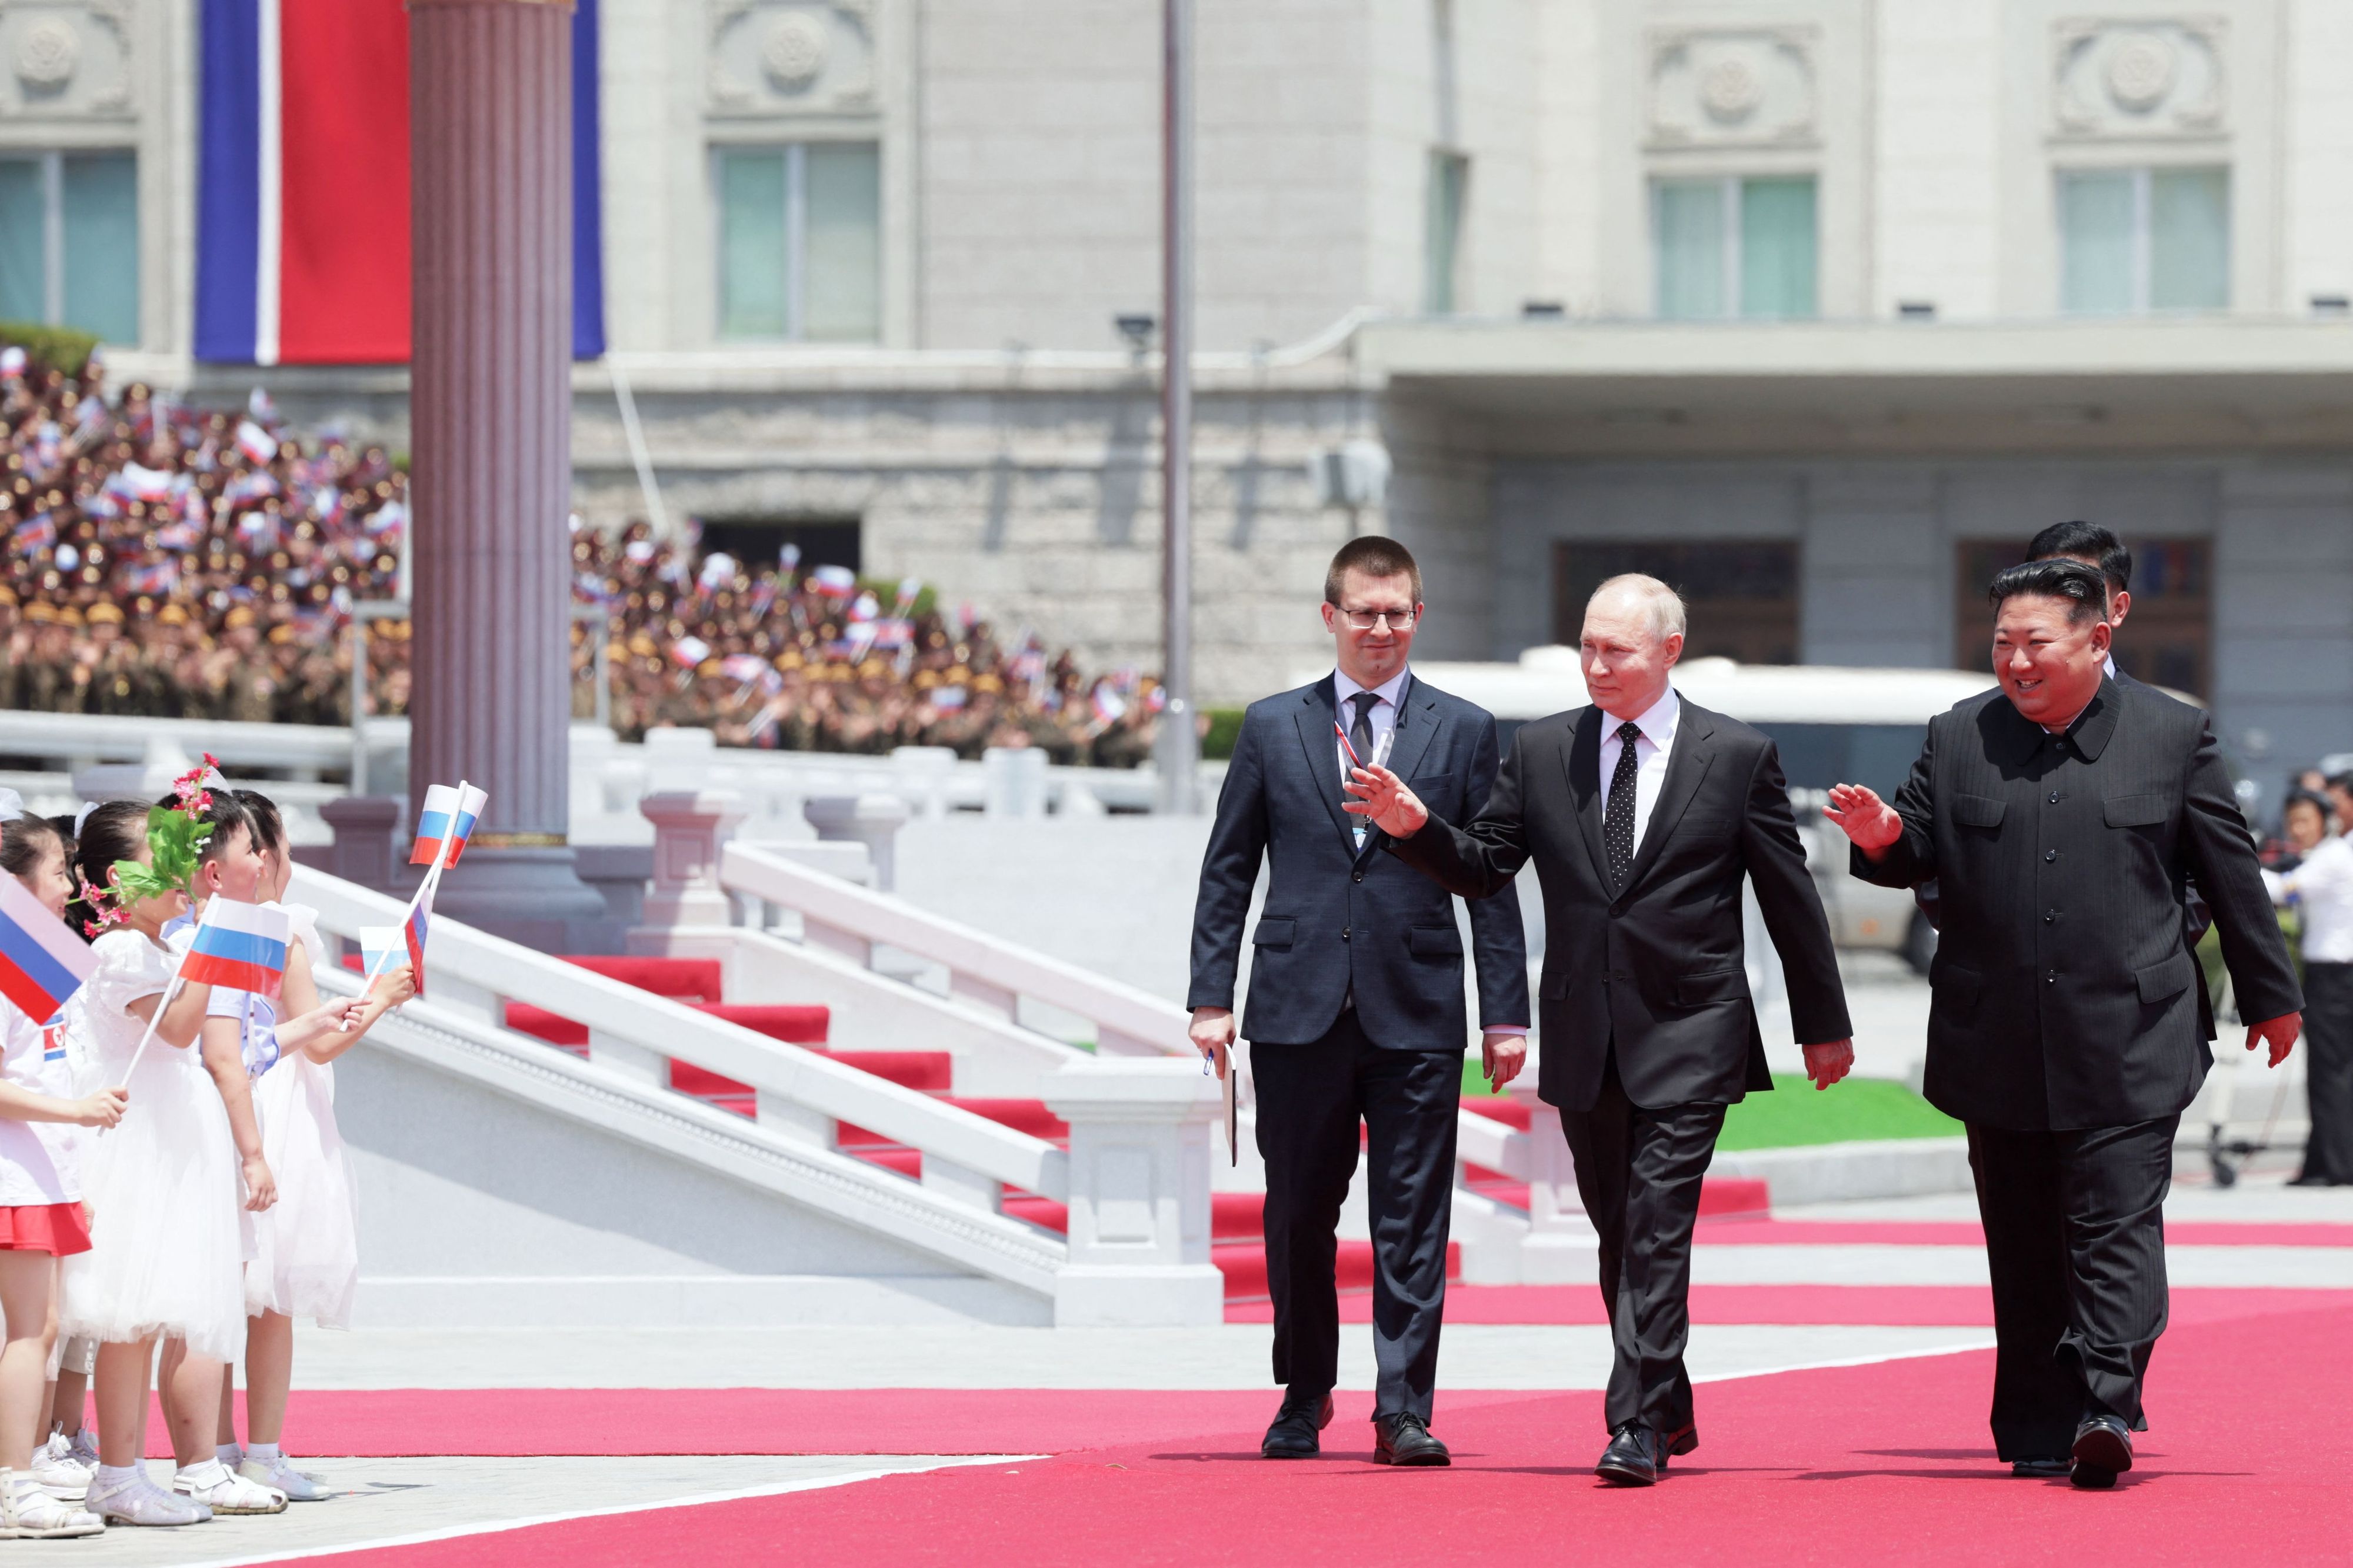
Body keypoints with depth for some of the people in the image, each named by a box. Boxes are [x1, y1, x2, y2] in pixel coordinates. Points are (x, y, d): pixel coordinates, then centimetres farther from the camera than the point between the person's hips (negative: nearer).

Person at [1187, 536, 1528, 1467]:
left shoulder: (1464, 732, 6)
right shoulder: (1273, 728, 8)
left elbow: (1492, 880, 6)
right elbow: (1228, 872, 10)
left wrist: (1504, 1012, 0)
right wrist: (1211, 997, 2)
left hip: (1416, 1010, -1)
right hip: (1299, 1007, 1)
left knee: (1412, 1222, -3)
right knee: (1298, 1217, 8)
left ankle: (1402, 1410, -2)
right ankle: (1304, 1398, 23)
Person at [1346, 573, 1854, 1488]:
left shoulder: (1739, 756, -1)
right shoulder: (1542, 752, 6)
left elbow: (1790, 897, 4)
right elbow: (1482, 867, 7)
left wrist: (1822, 1025, 8)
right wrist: (1416, 824, -13)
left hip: (1690, 1037, -4)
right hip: (1584, 1036, 4)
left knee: (1657, 1231, -12)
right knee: (1618, 1236, 11)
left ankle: (1638, 1429, -14)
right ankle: (1668, 1406, 27)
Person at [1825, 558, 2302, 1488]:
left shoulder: (2173, 736, 3)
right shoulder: (1957, 741, 8)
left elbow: (2231, 874, 9)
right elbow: (1919, 856, 10)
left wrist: (2269, 995, 15)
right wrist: (1883, 839, -15)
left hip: (2129, 1045, -3)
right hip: (2001, 1052, 3)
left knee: (2118, 1228, -11)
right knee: (2024, 1248, 7)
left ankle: (2106, 1407, -17)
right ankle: (2039, 1432, 12)